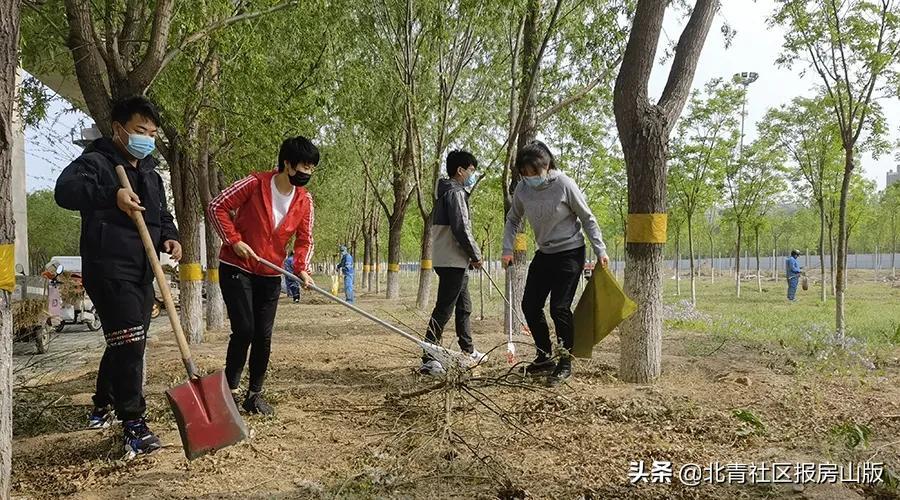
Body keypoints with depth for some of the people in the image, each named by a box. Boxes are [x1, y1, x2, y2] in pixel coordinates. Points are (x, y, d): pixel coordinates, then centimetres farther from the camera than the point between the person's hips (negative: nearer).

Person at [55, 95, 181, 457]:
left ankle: (102, 407, 35)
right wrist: (112, 195, -38)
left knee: (124, 344, 16)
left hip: (142, 272, 8)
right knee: (128, 342, -15)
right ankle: (134, 426, -11)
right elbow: (65, 189, -24)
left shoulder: (150, 173, 19)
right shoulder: (96, 161, -6)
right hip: (108, 270, -8)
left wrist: (169, 237, 3)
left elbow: (162, 215, 24)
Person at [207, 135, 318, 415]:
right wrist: (234, 240, -16)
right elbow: (217, 207, -11)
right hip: (236, 269, -4)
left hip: (270, 276, 5)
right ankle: (230, 387, 6)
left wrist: (301, 268, -16)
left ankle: (254, 395, 16)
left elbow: (304, 240, 1)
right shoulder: (255, 183, -14)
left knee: (264, 336, 4)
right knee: (244, 330, -12)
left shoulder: (305, 200, -1)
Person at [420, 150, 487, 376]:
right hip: (453, 261, -11)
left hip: (456, 262, 11)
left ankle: (468, 350, 33)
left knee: (463, 306, 20)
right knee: (444, 309, -11)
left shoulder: (449, 192, 19)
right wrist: (476, 255, -9)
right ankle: (429, 359, -11)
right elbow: (461, 229, -20)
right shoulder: (455, 193, -13)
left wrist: (471, 255, 16)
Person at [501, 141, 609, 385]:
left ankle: (565, 362, 9)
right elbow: (513, 219, 9)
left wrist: (600, 250, -11)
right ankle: (544, 357, 23)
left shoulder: (564, 185, -19)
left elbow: (587, 218, -9)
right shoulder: (523, 188, -6)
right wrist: (508, 249, -1)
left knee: (559, 308, -9)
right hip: (544, 254, 6)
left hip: (570, 253, -6)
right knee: (530, 305, 6)